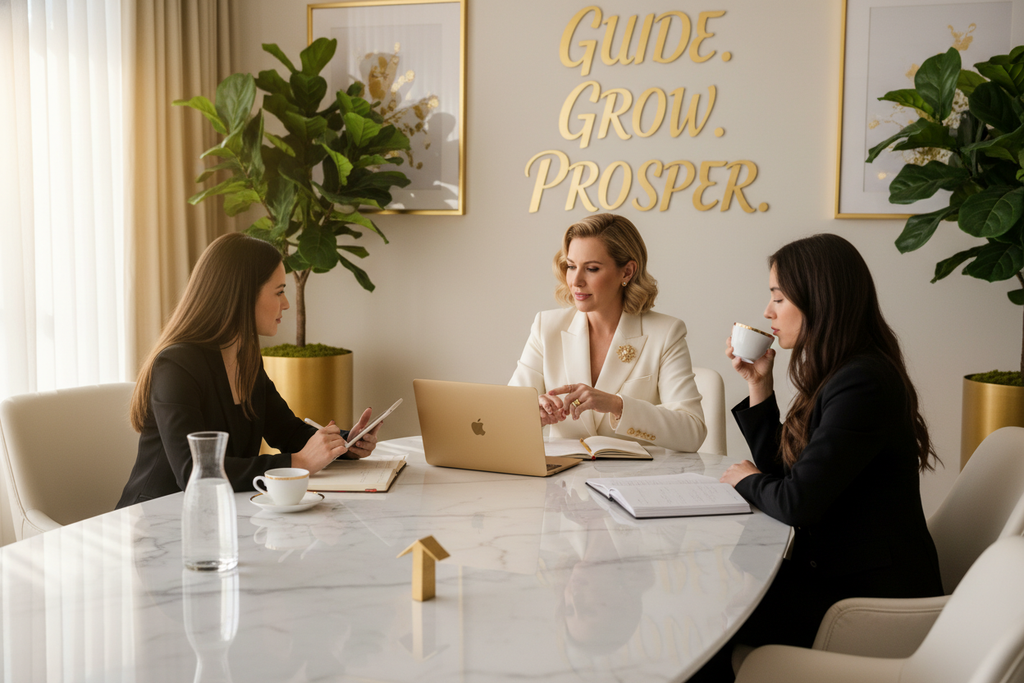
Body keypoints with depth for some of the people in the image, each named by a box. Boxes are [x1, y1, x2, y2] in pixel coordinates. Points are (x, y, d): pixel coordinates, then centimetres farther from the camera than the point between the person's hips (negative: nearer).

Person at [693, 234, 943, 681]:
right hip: (837, 571, 9)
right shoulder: (839, 375, 8)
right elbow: (779, 469, 12)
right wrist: (758, 384, 5)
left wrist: (749, 480, -5)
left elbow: (797, 502, -25)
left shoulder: (863, 383, -23)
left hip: (869, 595, -9)